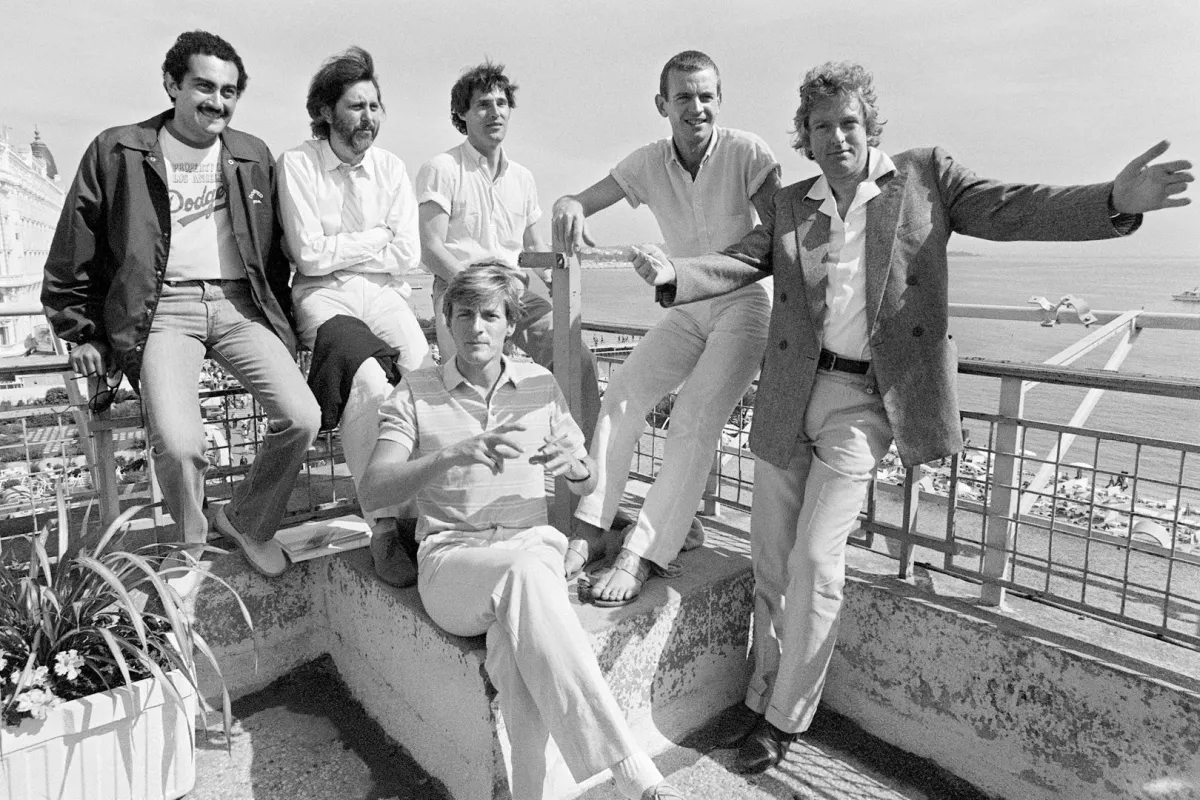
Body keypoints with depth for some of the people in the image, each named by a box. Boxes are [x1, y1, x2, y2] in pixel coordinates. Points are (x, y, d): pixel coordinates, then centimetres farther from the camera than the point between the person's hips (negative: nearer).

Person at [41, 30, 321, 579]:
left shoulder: (254, 157, 14)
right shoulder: (116, 152, 6)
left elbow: (273, 251, 20)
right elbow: (73, 255, 9)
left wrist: (280, 319, 14)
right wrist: (83, 334, 8)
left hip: (240, 304, 3)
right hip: (163, 309, -2)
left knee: (302, 418, -18)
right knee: (179, 443, -24)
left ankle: (247, 522, 9)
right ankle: (191, 545, 8)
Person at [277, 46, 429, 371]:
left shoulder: (392, 168, 6)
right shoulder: (297, 163, -3)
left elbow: (407, 256, -3)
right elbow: (309, 258, -11)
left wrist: (334, 251, -6)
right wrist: (378, 236, -4)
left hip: (383, 290, 3)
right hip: (322, 293, -2)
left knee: (420, 366, -23)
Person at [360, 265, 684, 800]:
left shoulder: (540, 384, 13)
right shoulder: (415, 393, 6)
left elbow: (588, 485, 17)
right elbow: (372, 491, -8)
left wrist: (571, 465, -10)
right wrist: (454, 454, -26)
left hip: (533, 548, 2)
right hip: (452, 556, -2)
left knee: (516, 637, -36)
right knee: (527, 572, -37)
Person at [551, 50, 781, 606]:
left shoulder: (746, 153, -14)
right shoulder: (649, 163, -2)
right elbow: (582, 201, -5)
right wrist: (567, 205, -29)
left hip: (747, 304, -5)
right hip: (688, 309, 5)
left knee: (694, 422, -20)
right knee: (621, 398, -9)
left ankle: (642, 556, -17)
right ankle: (589, 532, -4)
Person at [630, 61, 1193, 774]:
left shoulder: (925, 175, 4)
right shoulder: (787, 207, 10)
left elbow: (1007, 209, -4)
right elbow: (738, 264, 0)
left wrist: (1118, 200, -20)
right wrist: (674, 274, -21)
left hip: (866, 400, -3)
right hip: (788, 395, 4)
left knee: (814, 560, -8)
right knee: (770, 560, 10)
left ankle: (788, 717, 14)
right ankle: (762, 696, 31)